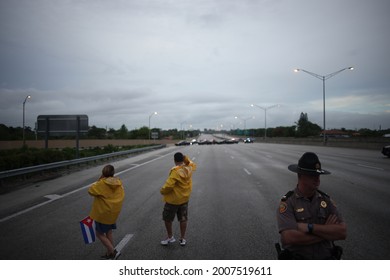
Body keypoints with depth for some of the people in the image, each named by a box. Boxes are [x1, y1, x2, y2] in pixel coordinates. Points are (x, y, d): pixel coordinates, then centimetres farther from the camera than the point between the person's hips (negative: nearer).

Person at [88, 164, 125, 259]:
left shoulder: (102, 183, -20)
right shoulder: (119, 182, -2)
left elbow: (91, 191, -13)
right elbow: (121, 195, 5)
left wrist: (99, 180, -9)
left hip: (103, 213, -6)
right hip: (114, 212, 7)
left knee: (100, 233, 8)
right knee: (108, 232, 20)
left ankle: (113, 252, 2)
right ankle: (109, 254, 29)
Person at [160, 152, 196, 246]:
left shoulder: (176, 171, -25)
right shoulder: (189, 169, -4)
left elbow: (169, 185, -29)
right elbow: (193, 165, 22)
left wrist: (162, 191, -11)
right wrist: (186, 159, 12)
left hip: (173, 199, -6)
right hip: (185, 199, 7)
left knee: (167, 218, 14)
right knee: (183, 219, 15)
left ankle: (170, 237, 25)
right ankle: (183, 239, 25)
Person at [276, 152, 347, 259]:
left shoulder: (326, 201, 3)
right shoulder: (287, 203, -10)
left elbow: (342, 232, -7)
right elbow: (290, 237, -22)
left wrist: (310, 227, -18)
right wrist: (327, 232, -11)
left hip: (326, 257, 3)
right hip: (296, 257, -3)